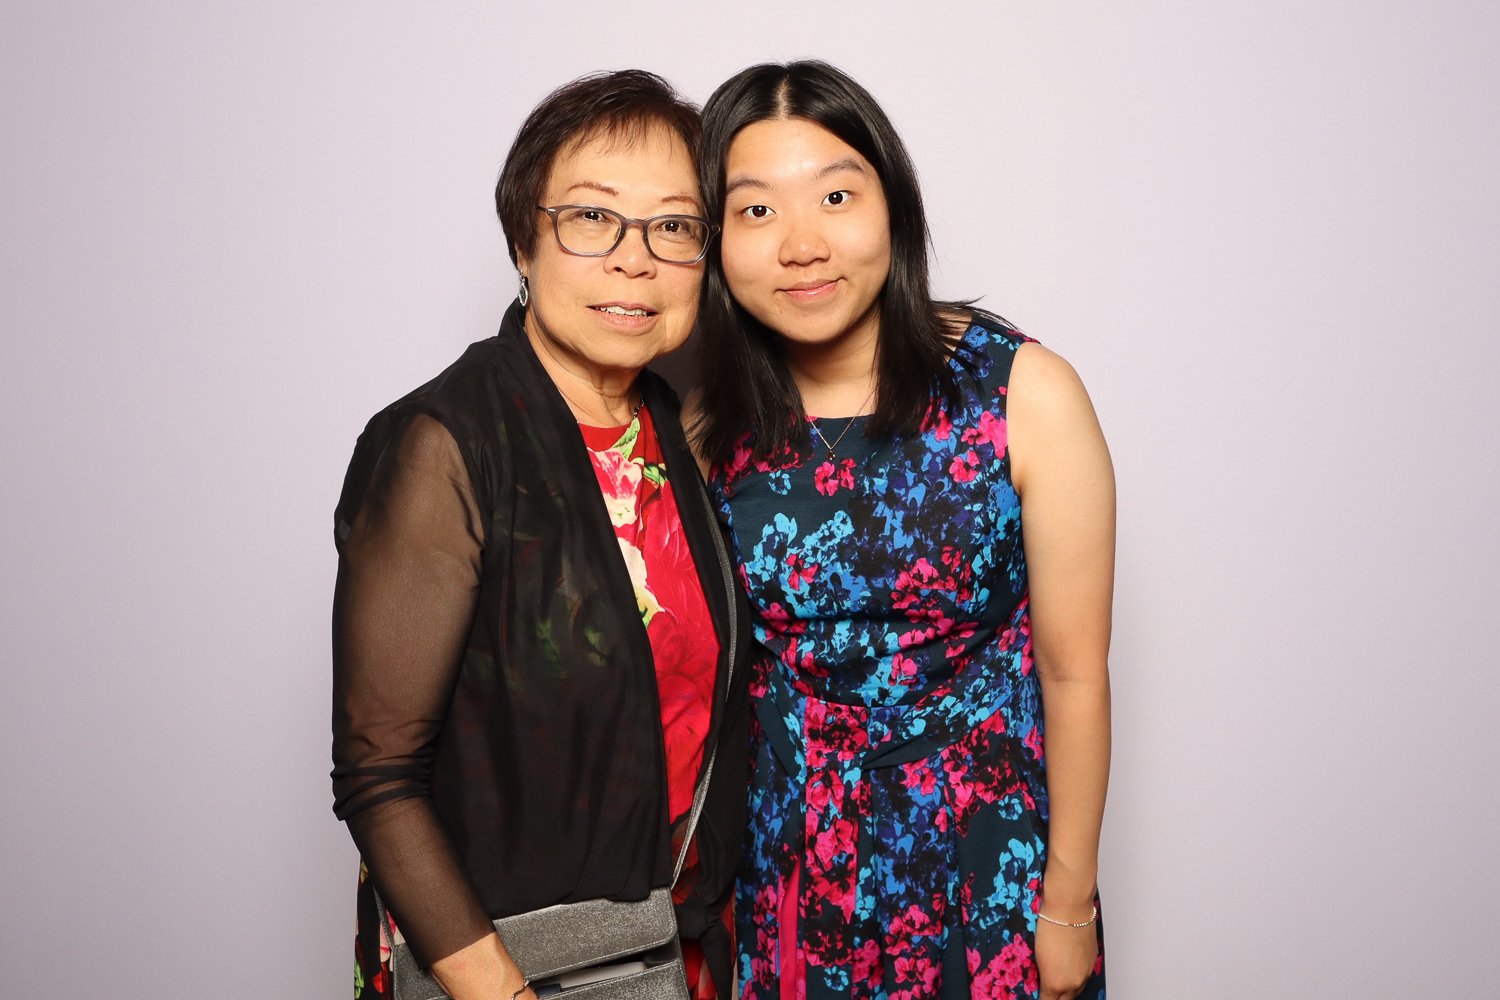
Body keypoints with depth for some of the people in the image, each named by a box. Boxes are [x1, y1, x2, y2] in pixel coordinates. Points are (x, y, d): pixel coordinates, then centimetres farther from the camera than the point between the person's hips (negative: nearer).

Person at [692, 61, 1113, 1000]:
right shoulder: (715, 427, -5)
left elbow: (1074, 671, -10)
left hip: (980, 860, -2)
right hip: (781, 862, 3)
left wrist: (1069, 902, -6)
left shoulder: (1026, 393, -15)